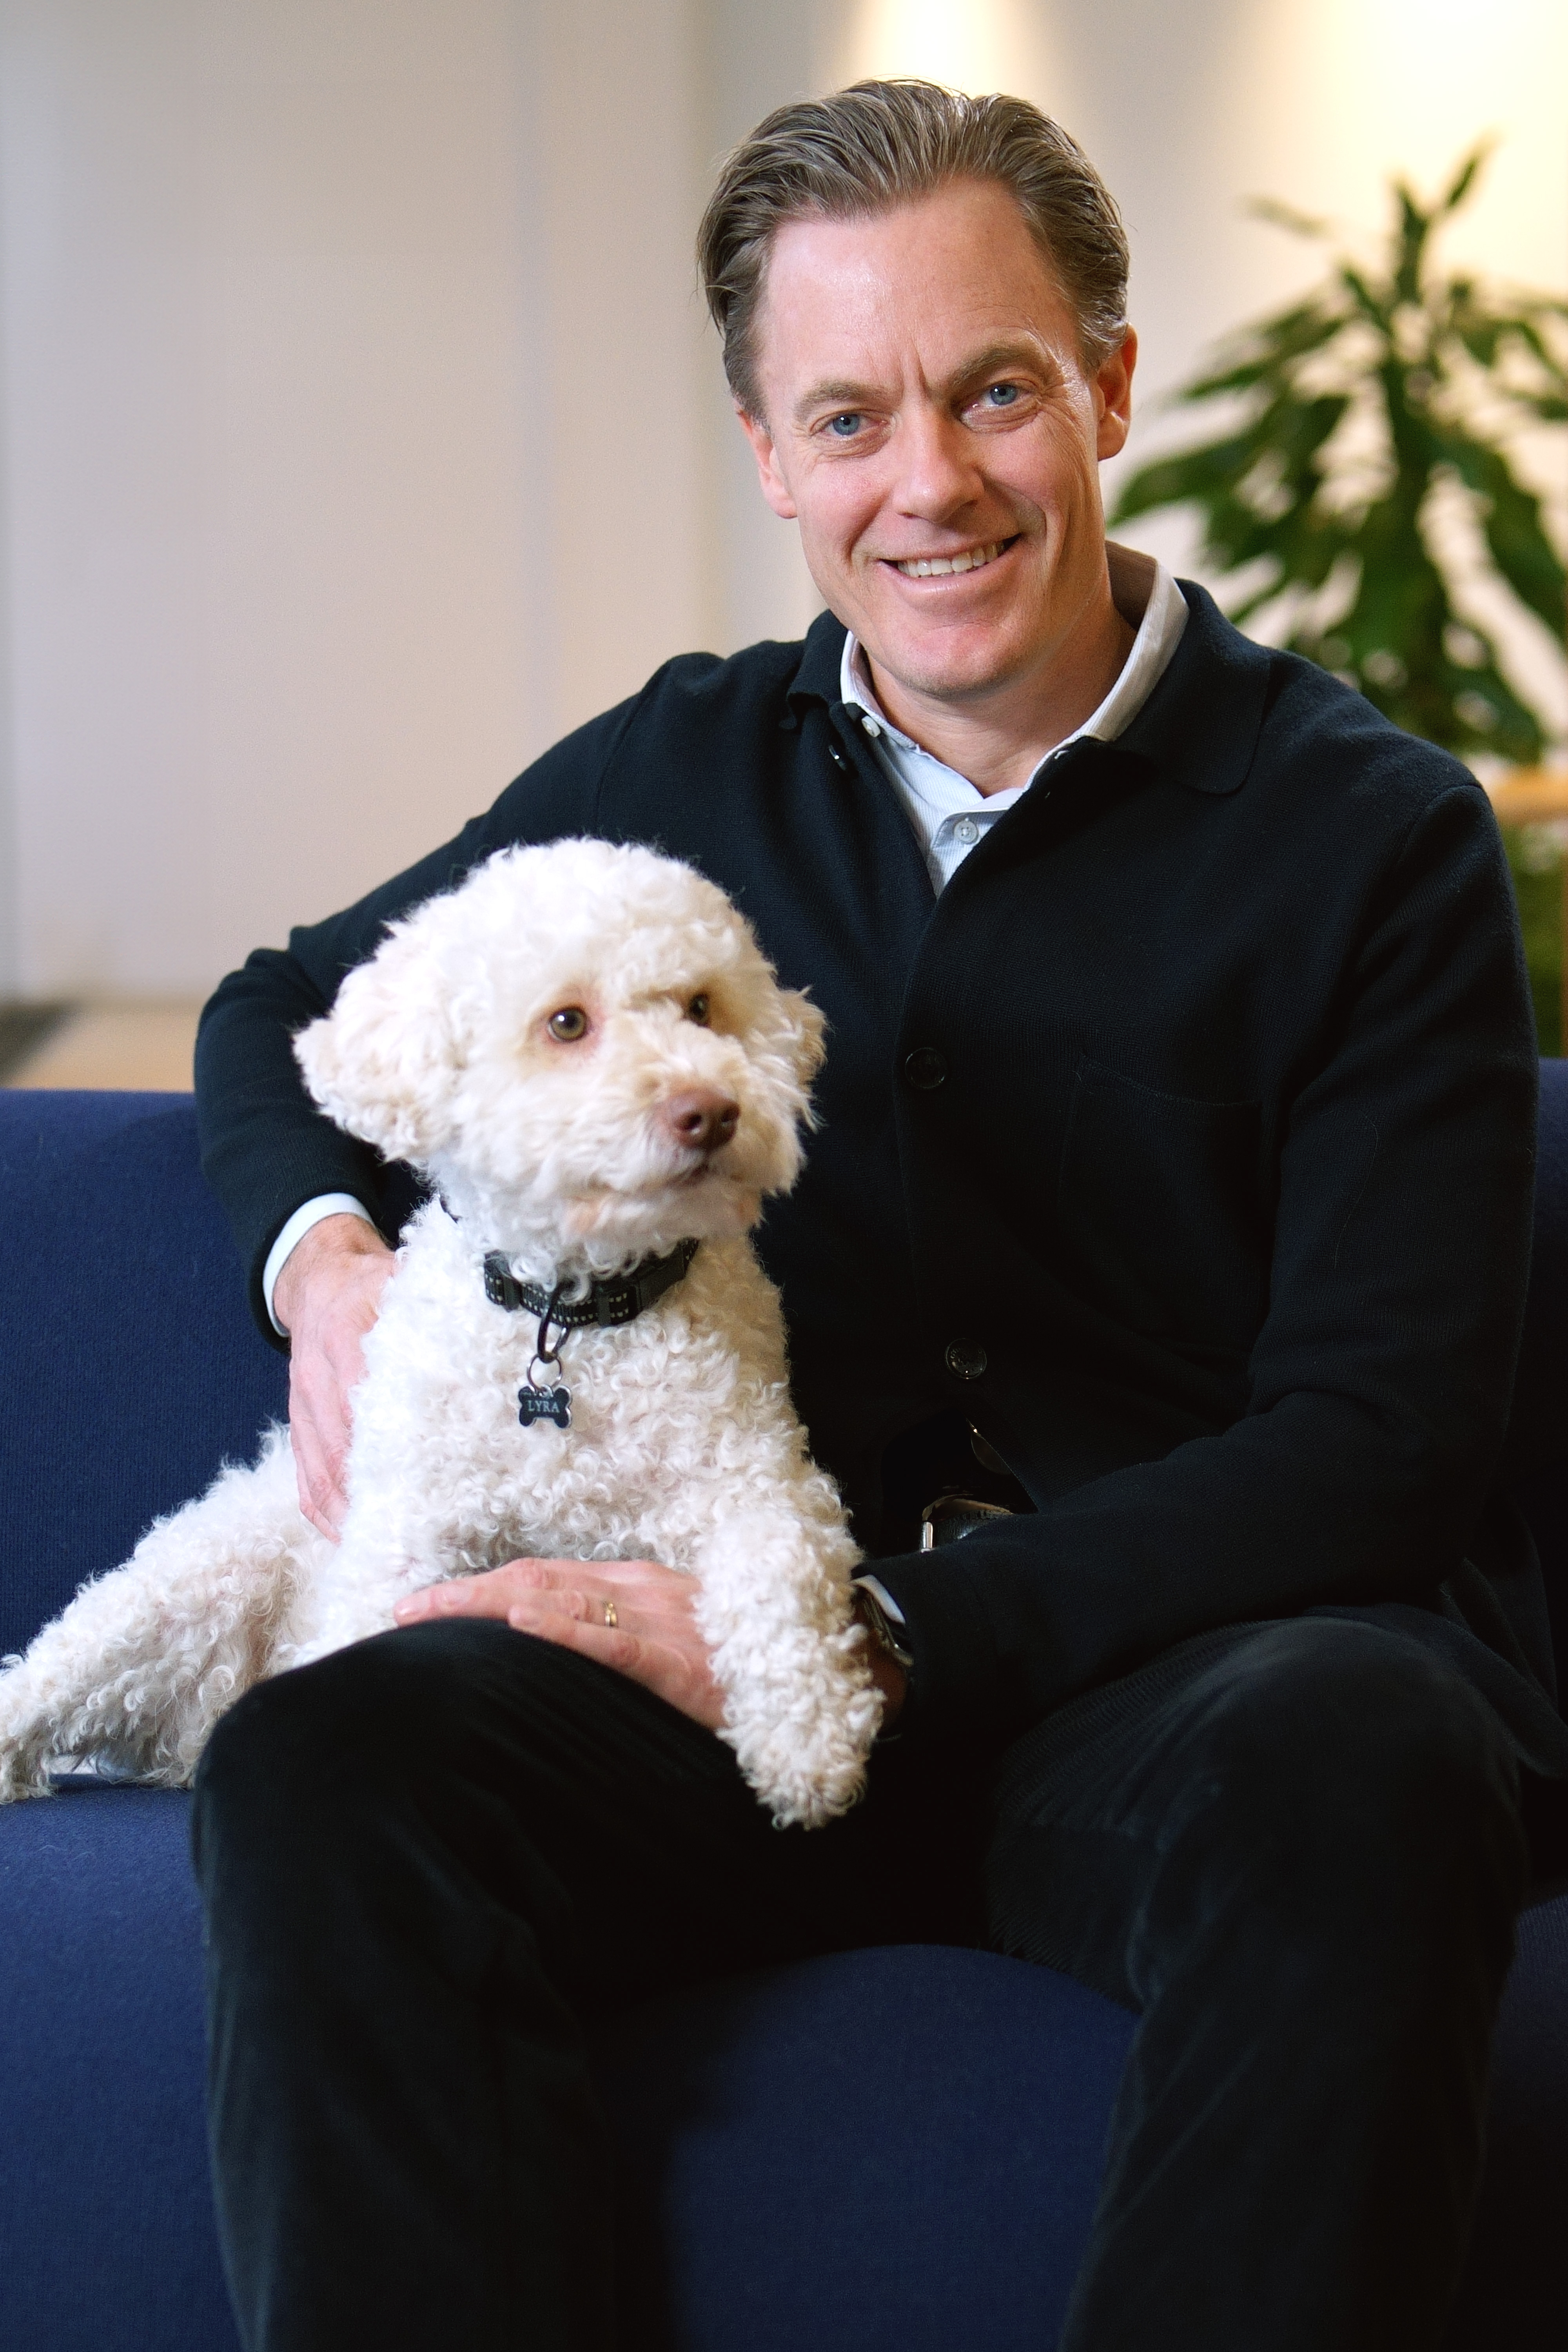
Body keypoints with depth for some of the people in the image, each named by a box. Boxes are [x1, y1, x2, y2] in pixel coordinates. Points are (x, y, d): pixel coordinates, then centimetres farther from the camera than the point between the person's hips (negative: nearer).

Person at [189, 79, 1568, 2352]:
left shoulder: (1376, 836, 0)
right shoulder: (678, 773, 12)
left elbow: (1376, 1438, -7)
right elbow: (286, 1007, 29)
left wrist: (875, 1634, -16)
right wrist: (327, 1259, 4)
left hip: (1202, 1650, -2)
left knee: (1353, 1767, -39)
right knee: (320, 1765, -29)